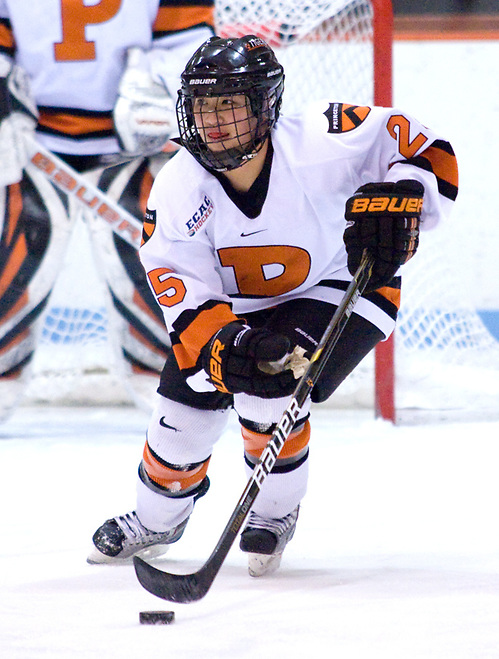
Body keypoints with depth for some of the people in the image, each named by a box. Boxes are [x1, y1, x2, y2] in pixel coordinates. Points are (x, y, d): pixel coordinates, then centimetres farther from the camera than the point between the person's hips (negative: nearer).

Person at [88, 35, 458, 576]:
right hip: (236, 305, 4)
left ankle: (274, 514, 5)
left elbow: (425, 150, -23)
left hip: (340, 288, -4)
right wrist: (227, 345, -41)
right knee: (186, 406, 2)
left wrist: (394, 204, -42)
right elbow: (185, 296, -22)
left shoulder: (316, 146, -31)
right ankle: (156, 521, 35)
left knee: (269, 394, -25)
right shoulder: (179, 189, -20)